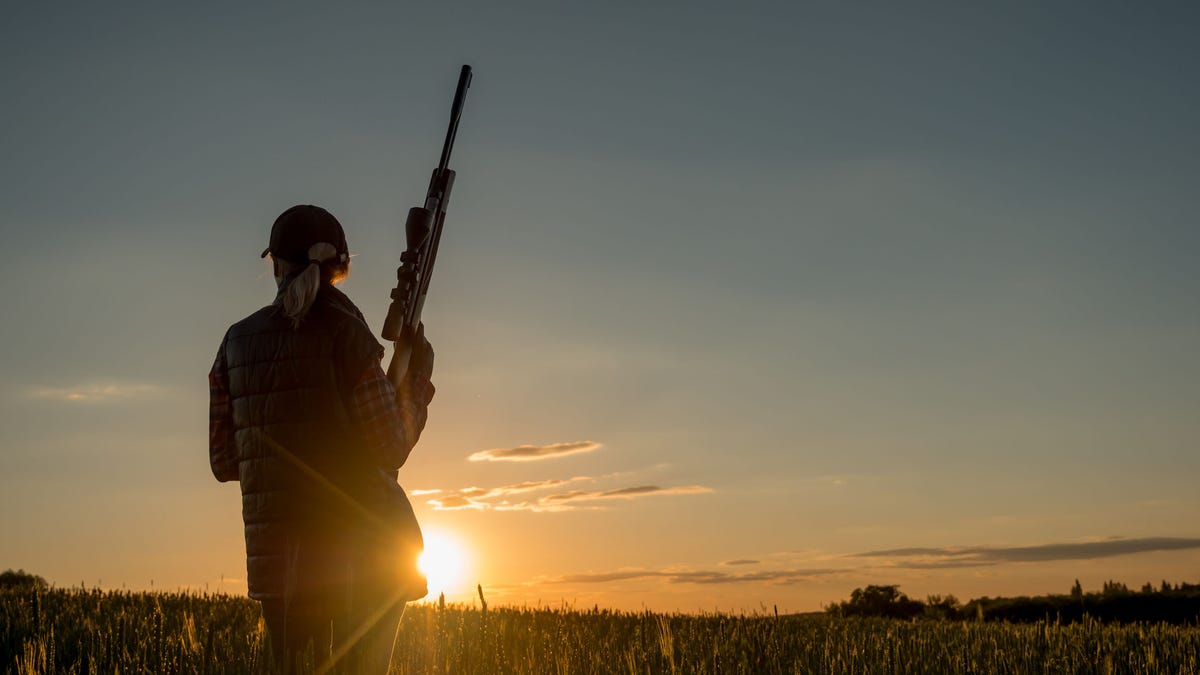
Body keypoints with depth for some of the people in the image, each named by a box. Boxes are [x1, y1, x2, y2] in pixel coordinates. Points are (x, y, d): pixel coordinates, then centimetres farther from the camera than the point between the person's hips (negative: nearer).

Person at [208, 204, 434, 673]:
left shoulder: (237, 343, 8)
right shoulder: (343, 332, -7)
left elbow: (224, 462, 12)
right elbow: (390, 449, -8)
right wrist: (418, 375, 6)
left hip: (275, 550, 4)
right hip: (359, 542, -4)